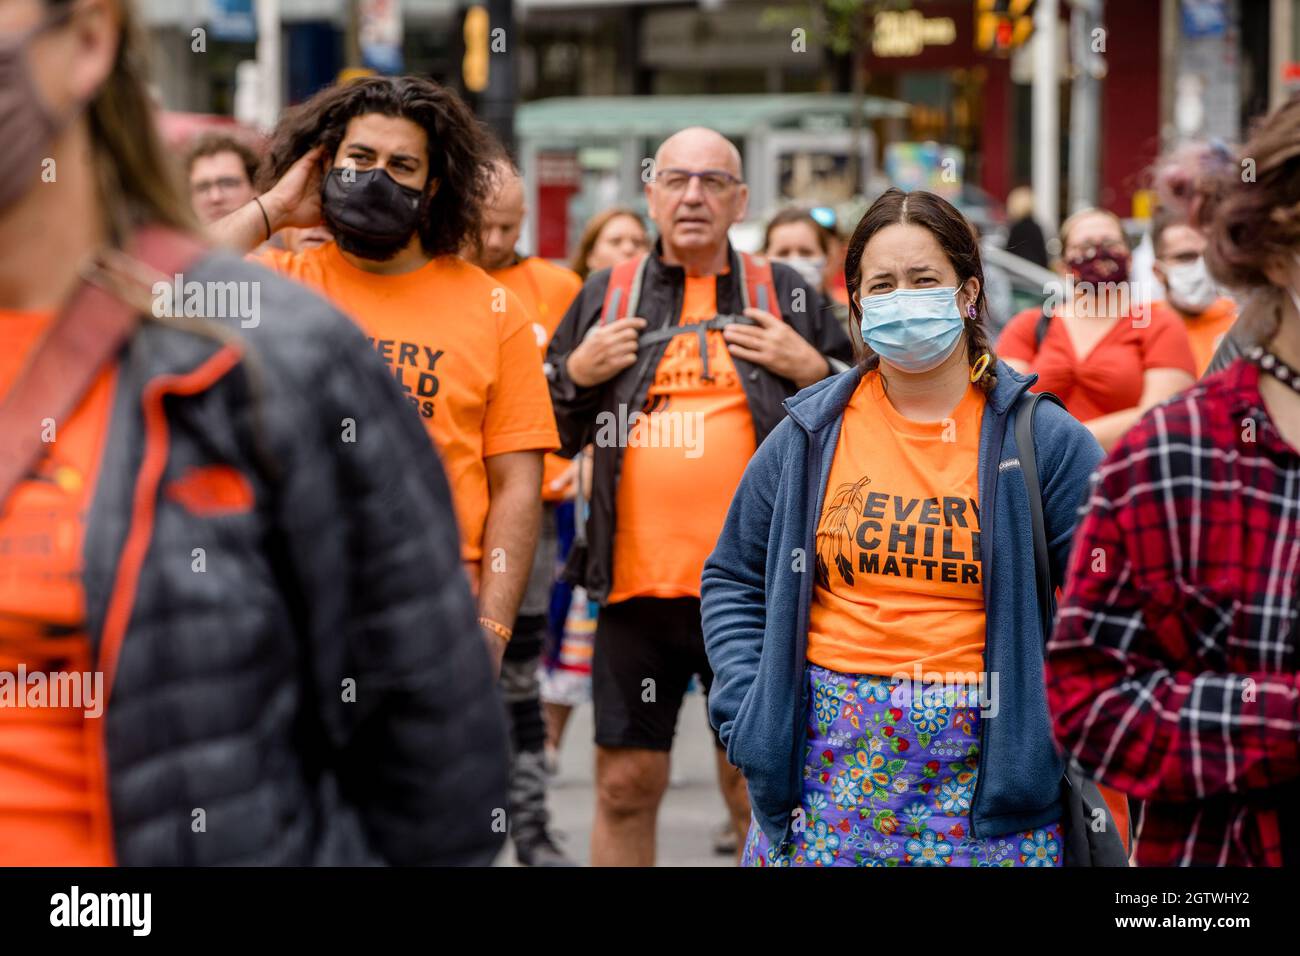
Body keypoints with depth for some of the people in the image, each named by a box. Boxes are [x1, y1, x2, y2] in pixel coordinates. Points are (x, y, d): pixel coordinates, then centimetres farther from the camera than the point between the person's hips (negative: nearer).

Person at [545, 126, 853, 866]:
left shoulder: (786, 295, 7)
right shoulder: (606, 296, 11)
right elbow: (545, 435, 15)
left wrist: (811, 371, -7)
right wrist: (577, 374, -2)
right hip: (635, 581, 1)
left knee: (762, 788, 5)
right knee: (626, 784, 7)